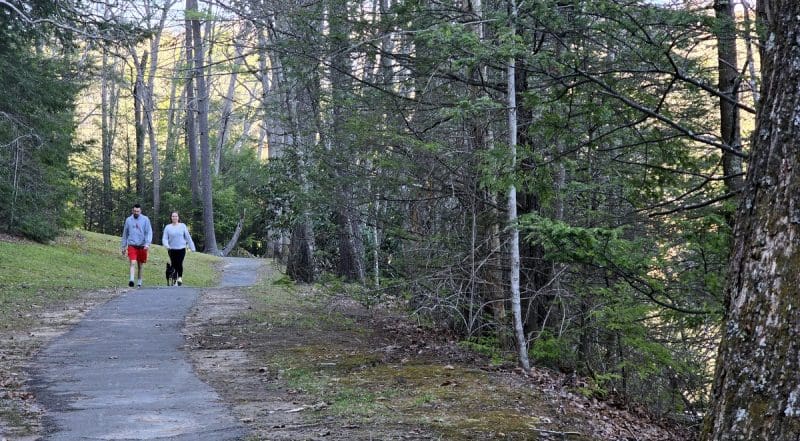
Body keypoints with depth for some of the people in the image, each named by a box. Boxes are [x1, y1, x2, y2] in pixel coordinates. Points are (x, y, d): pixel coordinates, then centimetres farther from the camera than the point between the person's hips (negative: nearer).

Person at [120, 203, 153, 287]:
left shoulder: (145, 219, 1)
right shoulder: (128, 220, 7)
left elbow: (149, 232, -4)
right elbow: (125, 233, 15)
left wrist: (147, 243, -18)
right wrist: (123, 246, 16)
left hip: (142, 246, 0)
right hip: (132, 245, 0)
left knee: (140, 265, 11)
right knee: (133, 263, -18)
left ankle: (139, 282, 22)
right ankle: (131, 280, -28)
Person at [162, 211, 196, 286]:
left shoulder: (182, 226, 5)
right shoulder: (168, 227, 5)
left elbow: (188, 237, 8)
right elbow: (164, 238, 1)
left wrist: (192, 247, 7)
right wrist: (166, 245, -20)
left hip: (181, 248, -1)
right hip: (172, 249, 1)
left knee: (180, 263, -13)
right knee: (174, 264, 1)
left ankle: (180, 277, 1)